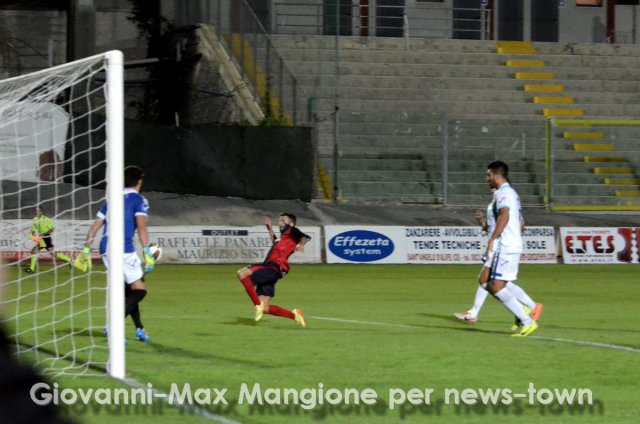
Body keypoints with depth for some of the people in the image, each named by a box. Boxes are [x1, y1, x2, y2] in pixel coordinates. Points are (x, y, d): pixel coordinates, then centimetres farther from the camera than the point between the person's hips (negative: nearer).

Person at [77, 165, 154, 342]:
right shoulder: (139, 200, 1)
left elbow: (95, 226, 17)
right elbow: (141, 226, -12)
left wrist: (86, 249, 18)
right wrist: (147, 253, -15)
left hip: (105, 249, 7)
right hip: (123, 250, -7)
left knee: (128, 290, 20)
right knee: (139, 290, -2)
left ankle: (139, 329, 21)